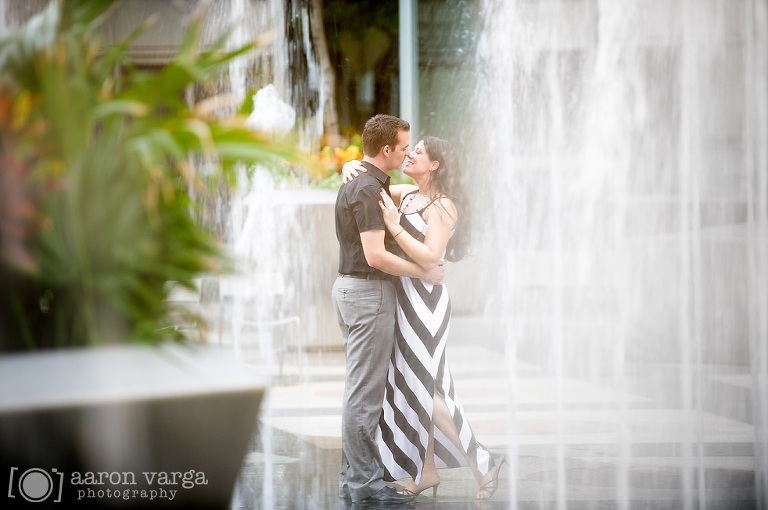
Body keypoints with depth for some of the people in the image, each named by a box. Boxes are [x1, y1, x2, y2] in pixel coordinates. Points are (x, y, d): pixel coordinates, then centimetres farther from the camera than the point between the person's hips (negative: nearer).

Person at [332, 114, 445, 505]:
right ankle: (365, 483, -2)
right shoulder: (368, 189, -18)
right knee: (365, 392, -6)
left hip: (350, 287, 11)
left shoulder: (356, 182, 14)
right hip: (369, 292, -11)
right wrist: (425, 273, -14)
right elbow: (376, 256, -24)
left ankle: (354, 476, 18)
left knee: (361, 389, 14)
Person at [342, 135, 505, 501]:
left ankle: (482, 465, 2)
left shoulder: (443, 206, -13)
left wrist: (393, 226, -24)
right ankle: (428, 470, 17)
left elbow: (429, 259, -22)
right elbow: (365, 181, 19)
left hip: (423, 302, -9)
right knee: (411, 386, 10)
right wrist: (351, 167, -4)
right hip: (406, 301, 9)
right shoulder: (406, 195, 10)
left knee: (424, 391, -6)